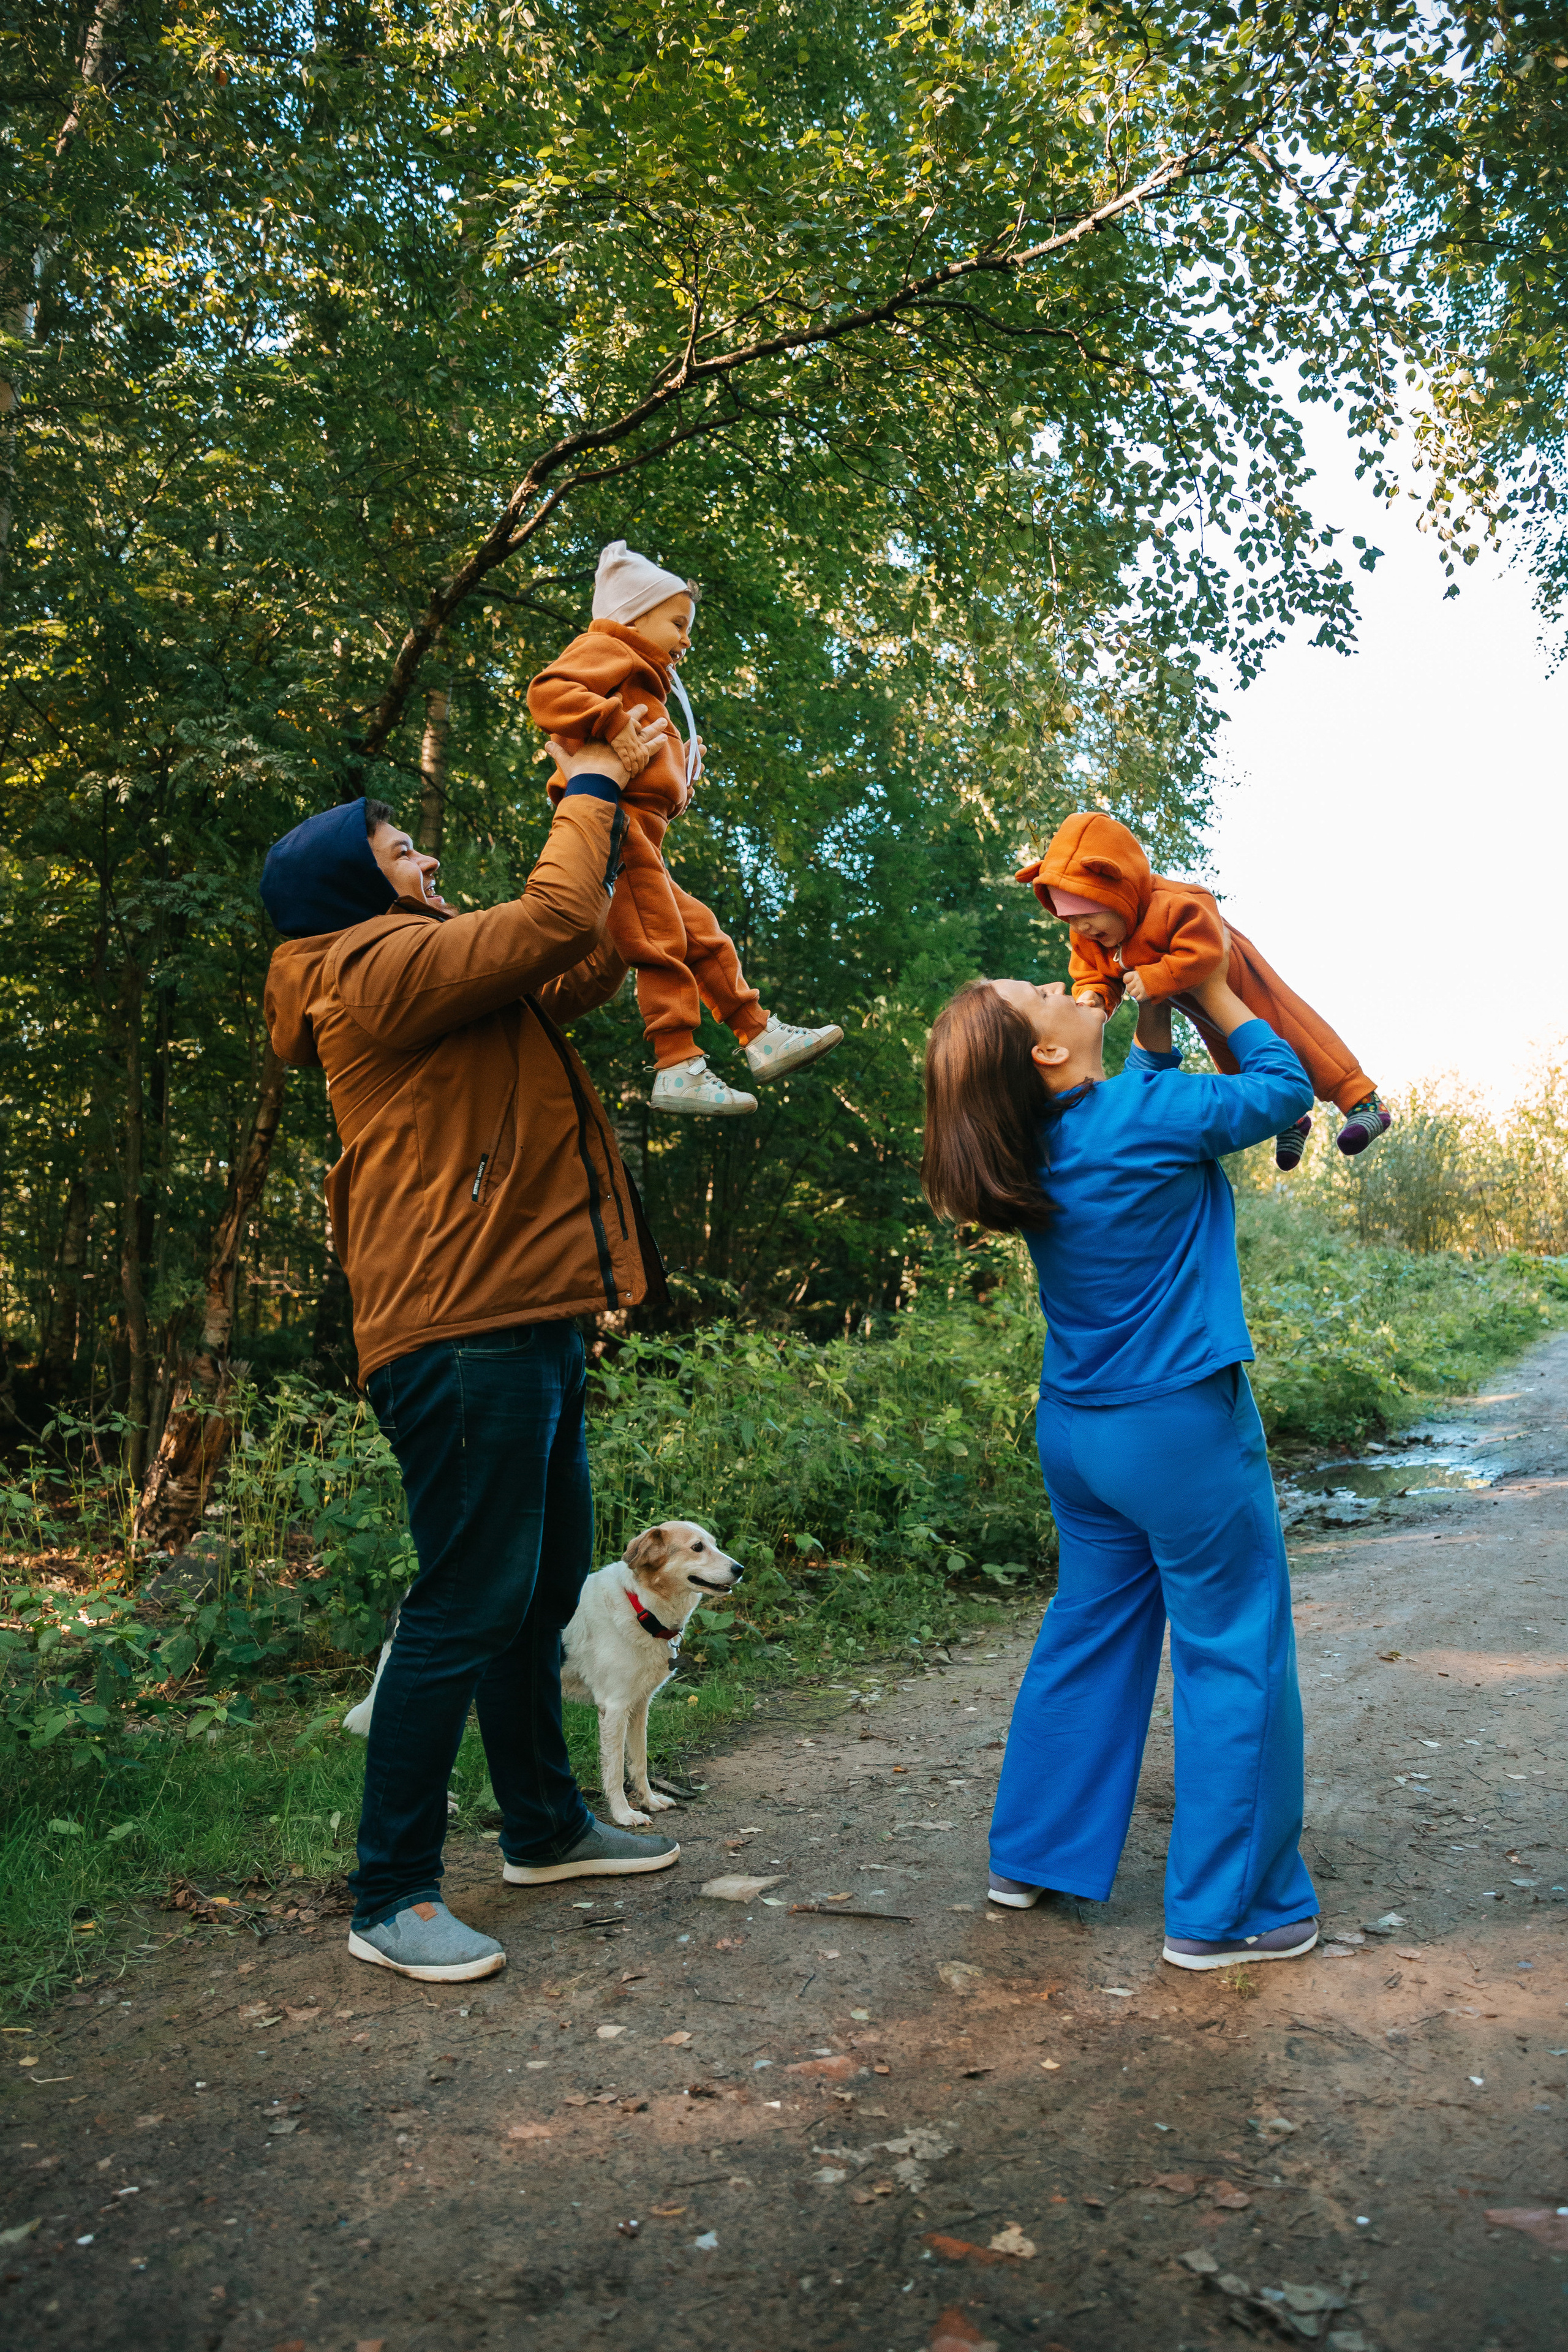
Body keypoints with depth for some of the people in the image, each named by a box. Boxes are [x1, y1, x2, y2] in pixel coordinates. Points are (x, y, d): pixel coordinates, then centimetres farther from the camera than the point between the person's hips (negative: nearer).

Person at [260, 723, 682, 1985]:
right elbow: (554, 922, -17)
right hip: (463, 1334, -11)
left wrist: (620, 826, 23)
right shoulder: (380, 970, -9)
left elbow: (588, 962, 27)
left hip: (523, 1325, 11)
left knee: (543, 1591, 18)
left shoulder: (434, 976, 22)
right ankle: (391, 1899, 6)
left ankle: (547, 1828, 34)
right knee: (466, 1608, -6)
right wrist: (588, 794, -1)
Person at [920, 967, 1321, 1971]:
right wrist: (1215, 989, 7)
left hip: (1078, 1431, 8)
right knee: (1234, 1655, 6)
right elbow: (1285, 1087, -2)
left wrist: (1157, 1011, 15)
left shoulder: (1046, 1145, 2)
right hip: (1183, 1431, -7)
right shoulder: (1147, 1118, -19)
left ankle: (1033, 1856, 32)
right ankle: (1225, 1909, 16)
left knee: (1089, 1633, 20)